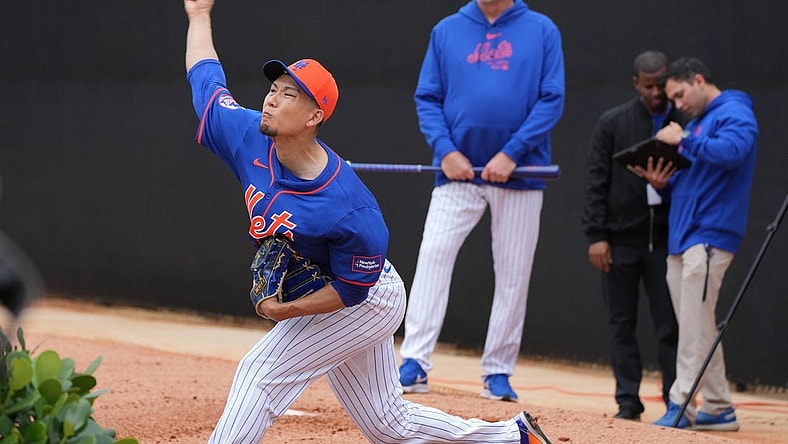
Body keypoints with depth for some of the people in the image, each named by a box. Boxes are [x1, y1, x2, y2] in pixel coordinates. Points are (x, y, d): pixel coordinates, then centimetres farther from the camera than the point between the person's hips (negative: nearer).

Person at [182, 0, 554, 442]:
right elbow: (205, 78, 1)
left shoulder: (350, 210, -34)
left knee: (262, 372, -17)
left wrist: (291, 310, -31)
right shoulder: (249, 138, -16)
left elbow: (353, 287, -23)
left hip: (365, 303, -8)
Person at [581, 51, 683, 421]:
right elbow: (596, 182, 2)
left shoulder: (684, 125, 5)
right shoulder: (612, 123, 4)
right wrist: (596, 235, -4)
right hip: (621, 241, 0)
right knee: (621, 324, 4)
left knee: (670, 325, -2)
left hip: (667, 241, 0)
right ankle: (628, 401, 9)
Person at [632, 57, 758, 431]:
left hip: (709, 237, -9)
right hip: (680, 239, 9)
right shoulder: (695, 123, 24)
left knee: (695, 326, -13)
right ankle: (719, 408, 11)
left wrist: (683, 141, -15)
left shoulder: (734, 113, -3)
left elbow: (731, 152, -24)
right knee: (697, 328, 8)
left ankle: (682, 403, -16)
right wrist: (662, 182, 6)